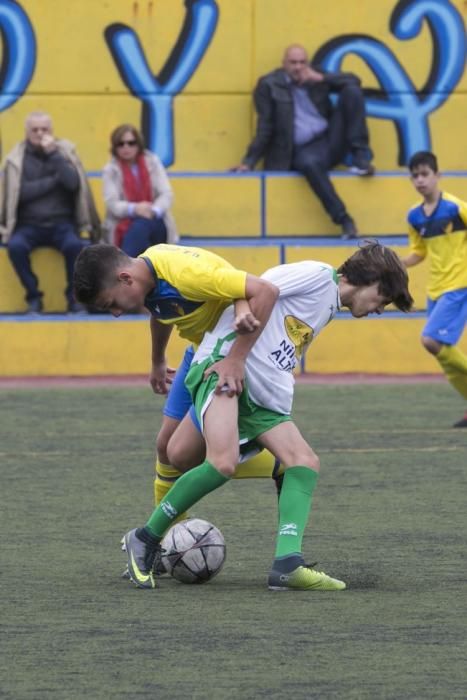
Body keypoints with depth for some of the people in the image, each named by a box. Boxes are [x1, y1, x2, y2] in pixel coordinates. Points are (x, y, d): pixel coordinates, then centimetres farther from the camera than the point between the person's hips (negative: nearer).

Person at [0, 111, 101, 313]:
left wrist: (53, 154, -13)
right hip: (29, 225, 0)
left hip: (61, 223, 0)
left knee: (75, 245, -33)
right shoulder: (17, 157, 2)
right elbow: (20, 192, -11)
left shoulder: (64, 151, 6)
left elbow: (73, 183, -10)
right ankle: (33, 296, -14)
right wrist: (55, 179, -10)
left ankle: (74, 295, -12)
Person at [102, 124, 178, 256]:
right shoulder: (110, 170, 1)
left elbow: (167, 194, -5)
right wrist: (134, 209, -32)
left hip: (156, 227, 1)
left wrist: (154, 210, -27)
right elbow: (112, 204, -11)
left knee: (142, 225, -35)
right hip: (125, 227, -1)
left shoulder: (152, 162, 4)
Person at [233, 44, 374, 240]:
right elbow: (265, 128, 0)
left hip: (333, 139, 4)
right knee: (309, 163, -42)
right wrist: (249, 162, -10)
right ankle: (344, 220, -42)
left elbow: (353, 81, 6)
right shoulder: (269, 85, 3)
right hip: (305, 150, -4)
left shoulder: (315, 77, 13)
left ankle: (361, 159, -18)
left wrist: (321, 79, -7)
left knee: (352, 91, -11)